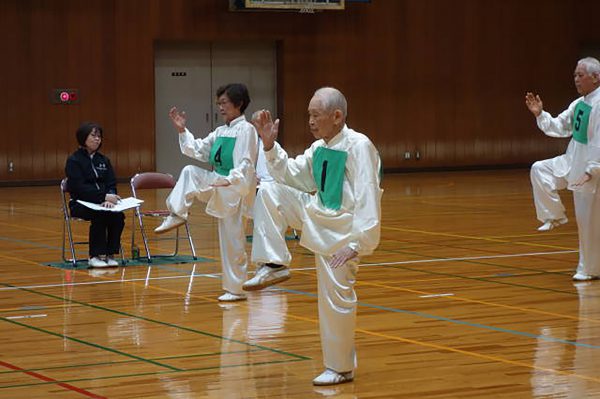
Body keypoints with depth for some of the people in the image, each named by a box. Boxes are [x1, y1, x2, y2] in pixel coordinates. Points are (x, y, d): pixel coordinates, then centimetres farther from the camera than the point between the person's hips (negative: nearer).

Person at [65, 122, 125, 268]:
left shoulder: (103, 160, 16)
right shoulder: (74, 160, -3)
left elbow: (111, 184, 8)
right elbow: (79, 188, -14)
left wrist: (110, 198, -17)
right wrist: (104, 196, -24)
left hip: (102, 202, 5)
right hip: (81, 204, -5)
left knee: (118, 215, -26)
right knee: (100, 215, -34)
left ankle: (110, 254, -16)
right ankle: (95, 256, -22)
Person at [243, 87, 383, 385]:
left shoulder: (359, 146, -20)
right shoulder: (319, 148, 6)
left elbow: (367, 200, -24)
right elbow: (292, 176, 15)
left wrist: (357, 244, -27)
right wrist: (270, 145, 3)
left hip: (340, 230, -7)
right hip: (317, 216, 7)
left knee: (337, 299, -2)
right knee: (269, 193, -6)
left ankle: (341, 368, 15)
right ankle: (274, 266, -2)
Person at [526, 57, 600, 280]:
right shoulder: (579, 104, 8)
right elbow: (559, 127, 17)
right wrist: (539, 113, 3)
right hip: (571, 162, 8)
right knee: (539, 170, -8)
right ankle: (555, 216, 4)